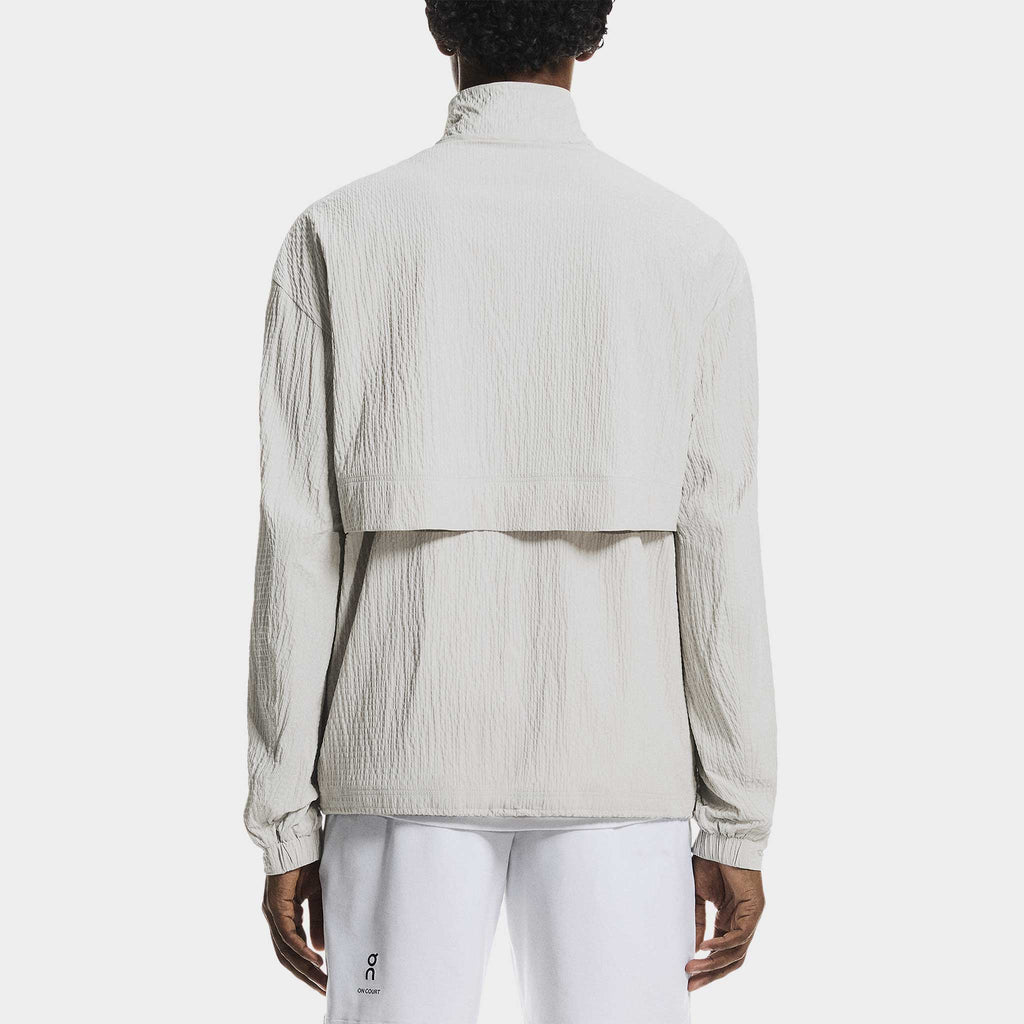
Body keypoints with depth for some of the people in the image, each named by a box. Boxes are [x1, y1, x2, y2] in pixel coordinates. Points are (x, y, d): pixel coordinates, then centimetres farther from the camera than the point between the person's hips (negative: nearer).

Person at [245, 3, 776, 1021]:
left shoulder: (336, 234, 0)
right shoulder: (696, 249, 1)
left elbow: (298, 544, -3)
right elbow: (717, 552, -2)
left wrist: (285, 821, 2)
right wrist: (738, 827, 3)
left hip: (404, 759, 0)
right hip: (620, 766, 0)